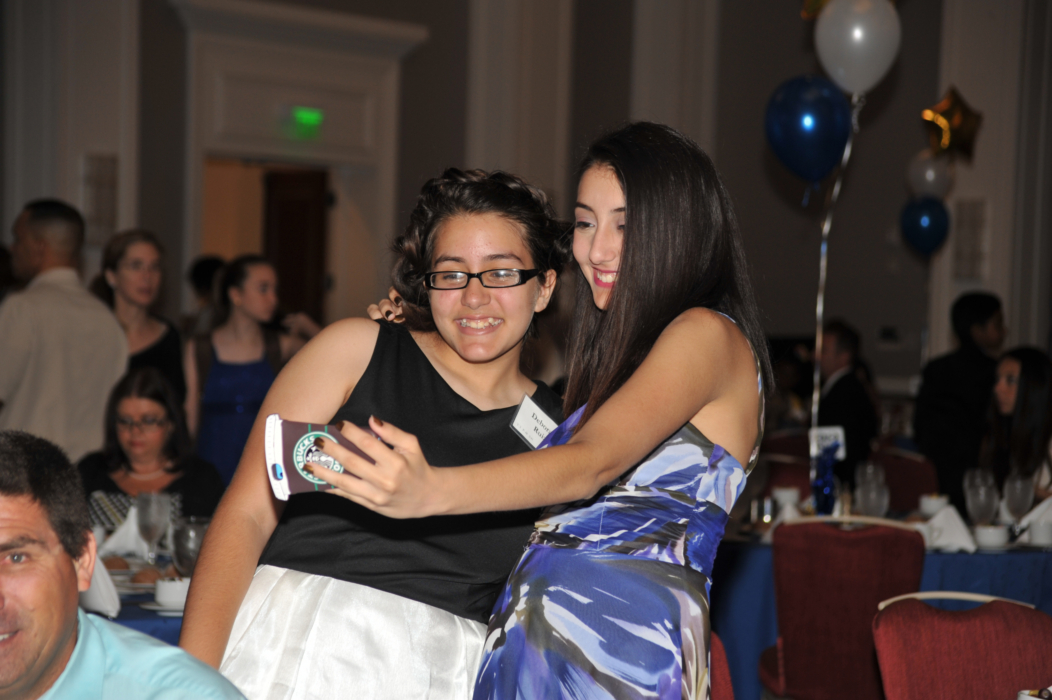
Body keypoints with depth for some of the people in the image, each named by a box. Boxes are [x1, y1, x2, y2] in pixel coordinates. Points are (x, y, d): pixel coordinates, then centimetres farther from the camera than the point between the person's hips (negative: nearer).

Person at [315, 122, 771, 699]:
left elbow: (590, 464, -21)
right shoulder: (622, 349, 24)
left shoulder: (709, 335, -7)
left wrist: (431, 492, -36)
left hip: (620, 640, -8)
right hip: (534, 638, 8)